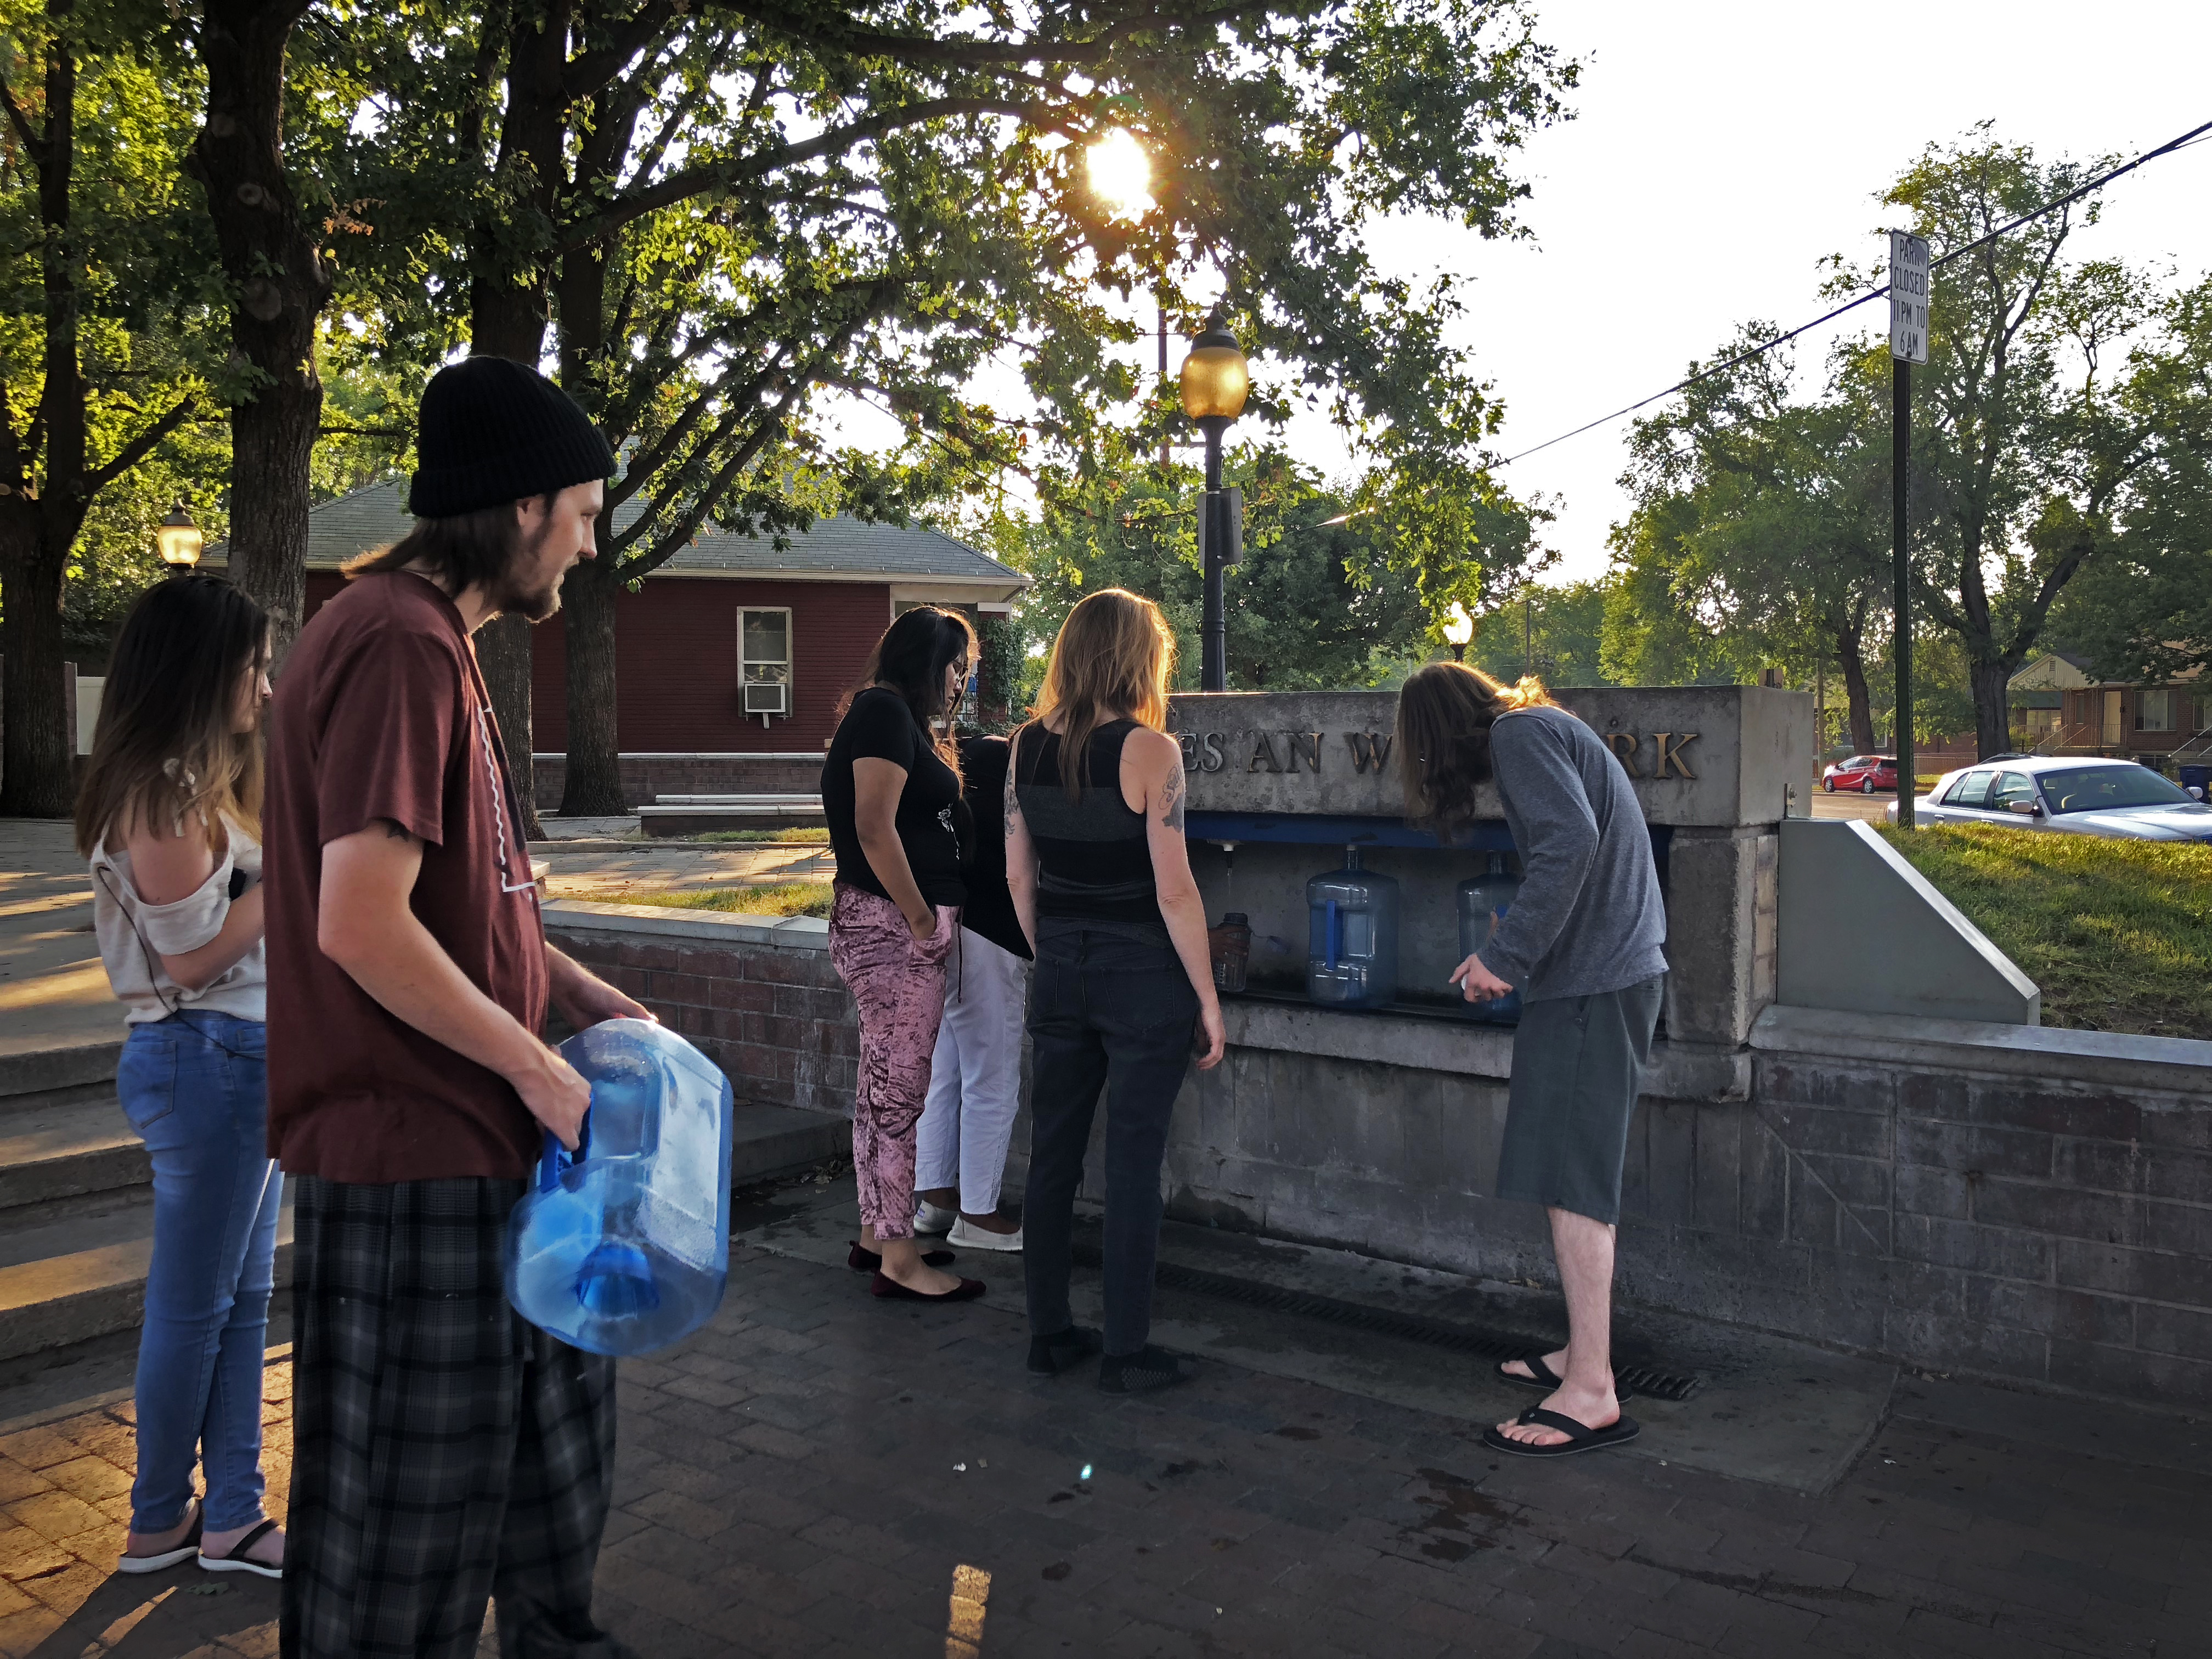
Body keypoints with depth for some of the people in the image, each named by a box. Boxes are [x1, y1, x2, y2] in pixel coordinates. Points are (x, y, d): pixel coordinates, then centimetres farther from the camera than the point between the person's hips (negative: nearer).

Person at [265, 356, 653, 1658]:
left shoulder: (436, 639, 13)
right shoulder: (402, 644, -20)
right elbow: (362, 924, -27)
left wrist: (584, 994, 10)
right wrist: (536, 1067, -18)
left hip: (482, 1138, 11)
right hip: (414, 1148, -11)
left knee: (557, 1406, 24)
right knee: (414, 1502, 6)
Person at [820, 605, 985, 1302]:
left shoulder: (889, 716, 20)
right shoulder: (885, 712, -11)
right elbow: (874, 827, -21)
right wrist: (921, 917, -16)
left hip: (894, 931, 10)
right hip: (894, 930, -10)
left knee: (883, 1087, 15)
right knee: (898, 1090, -5)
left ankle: (876, 1233, 26)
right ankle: (898, 1259, 3)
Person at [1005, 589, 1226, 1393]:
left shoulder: (1027, 747, 2)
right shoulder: (1149, 751, -14)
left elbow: (1018, 878, 8)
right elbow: (1174, 891, -15)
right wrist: (1207, 997, -6)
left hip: (1060, 974, 5)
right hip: (1142, 975, -5)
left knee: (1052, 1155, 14)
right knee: (1132, 1165, 4)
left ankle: (1050, 1333, 25)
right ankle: (1127, 1352, 13)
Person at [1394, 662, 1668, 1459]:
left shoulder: (1522, 733, -7)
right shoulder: (1548, 730, 23)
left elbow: (1571, 840, -23)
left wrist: (1504, 954, -19)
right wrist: (1507, 954, 28)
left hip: (1592, 983, -10)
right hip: (1613, 971, 10)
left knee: (1571, 1182, -8)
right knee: (1575, 1179, 14)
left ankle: (1592, 1394, -4)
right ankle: (1584, 1351, 22)